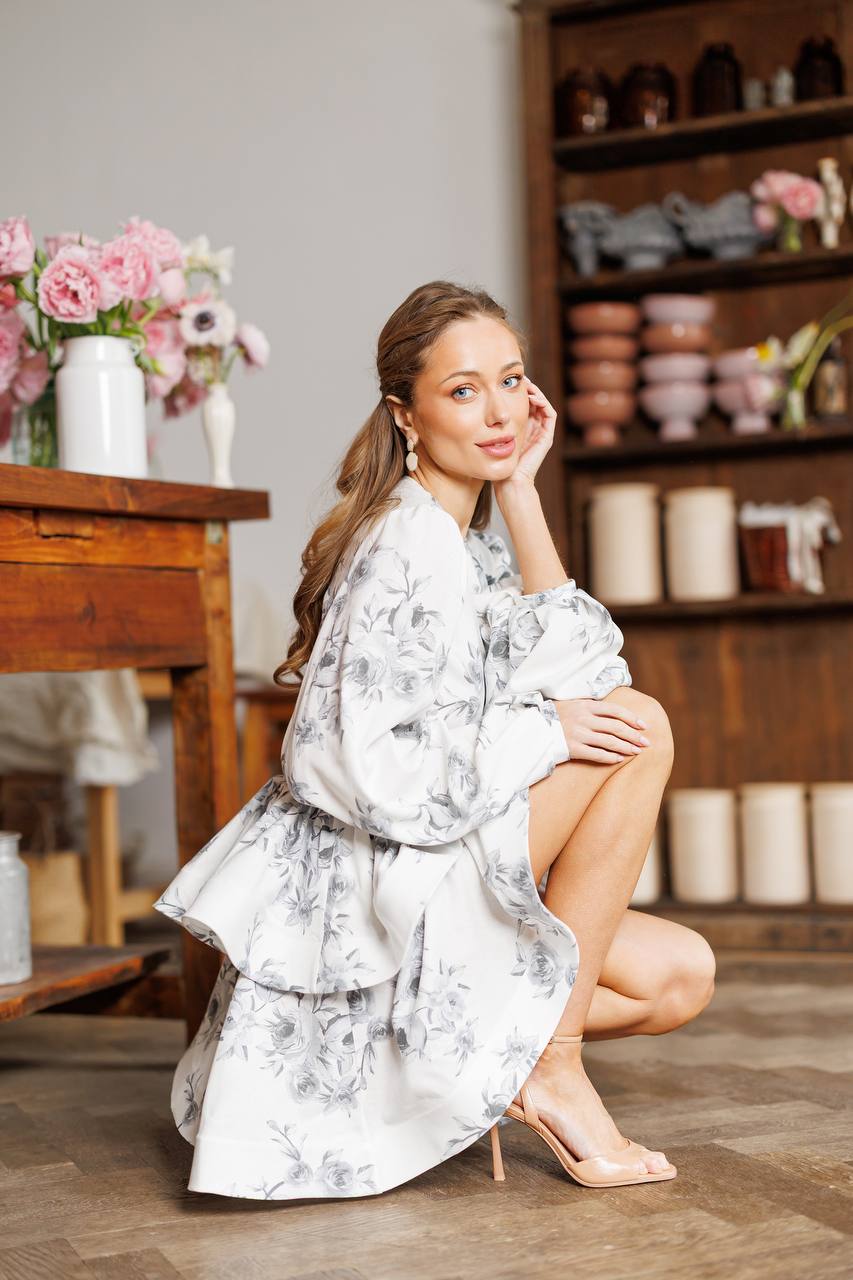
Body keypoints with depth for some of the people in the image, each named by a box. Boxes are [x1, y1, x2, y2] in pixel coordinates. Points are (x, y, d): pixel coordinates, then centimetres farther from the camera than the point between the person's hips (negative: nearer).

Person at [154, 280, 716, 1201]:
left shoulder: (466, 542, 12)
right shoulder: (404, 547, -18)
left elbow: (575, 677, 1)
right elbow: (351, 763, -25)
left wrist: (520, 491, 0)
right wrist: (541, 731, -19)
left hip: (431, 873, 9)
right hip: (364, 892, -9)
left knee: (682, 977, 6)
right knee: (643, 726, -15)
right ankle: (551, 1068, -11)